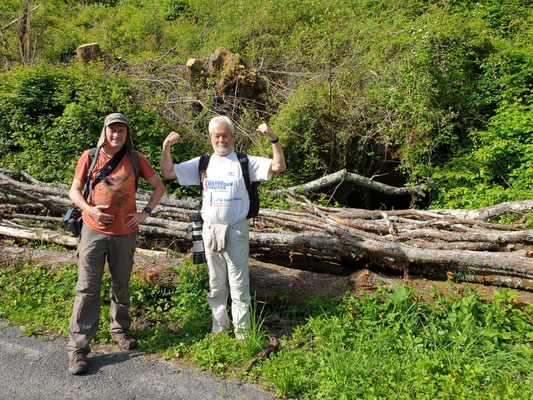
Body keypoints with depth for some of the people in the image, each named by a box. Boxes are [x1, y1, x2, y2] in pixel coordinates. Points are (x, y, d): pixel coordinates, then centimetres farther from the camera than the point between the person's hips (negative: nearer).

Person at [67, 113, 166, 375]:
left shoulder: (135, 159, 1)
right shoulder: (89, 157, 0)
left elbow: (159, 186, 8)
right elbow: (74, 190, 5)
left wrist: (146, 212, -2)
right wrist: (88, 209, -14)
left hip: (125, 233, 1)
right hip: (94, 231, -1)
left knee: (121, 284, 14)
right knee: (87, 288, -1)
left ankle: (120, 329, 34)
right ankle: (77, 348, 9)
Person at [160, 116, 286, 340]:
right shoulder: (202, 164, 11)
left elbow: (279, 166, -6)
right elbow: (168, 173, 10)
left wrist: (273, 140, -18)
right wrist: (166, 148, -3)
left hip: (236, 231, -3)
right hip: (210, 230, 3)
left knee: (239, 285, 3)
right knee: (216, 285, 14)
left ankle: (242, 332, 17)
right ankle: (219, 328, 30)